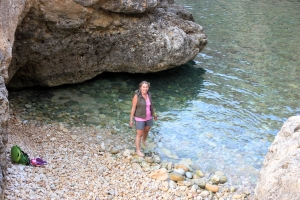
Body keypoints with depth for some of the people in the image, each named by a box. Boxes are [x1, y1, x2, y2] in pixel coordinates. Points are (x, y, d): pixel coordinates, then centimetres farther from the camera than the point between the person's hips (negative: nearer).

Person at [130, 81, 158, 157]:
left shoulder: (148, 94, -7)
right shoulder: (136, 96, -24)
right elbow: (133, 108, -17)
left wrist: (154, 114, 18)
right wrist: (131, 120, -14)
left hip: (148, 116, 6)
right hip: (140, 117, -6)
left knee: (147, 130, 26)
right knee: (139, 134, 4)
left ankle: (143, 140, 58)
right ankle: (138, 150, 21)